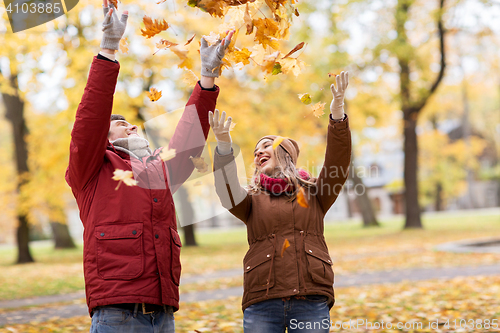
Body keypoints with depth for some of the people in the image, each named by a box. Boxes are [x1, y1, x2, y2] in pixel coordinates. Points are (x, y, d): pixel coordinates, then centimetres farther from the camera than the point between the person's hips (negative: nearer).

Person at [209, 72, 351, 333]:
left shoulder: (313, 194, 16)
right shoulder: (252, 201, 16)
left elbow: (338, 164, 0)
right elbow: (228, 191, -5)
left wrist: (337, 111, -11)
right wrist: (224, 146, -21)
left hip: (311, 302, 0)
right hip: (262, 303, 0)